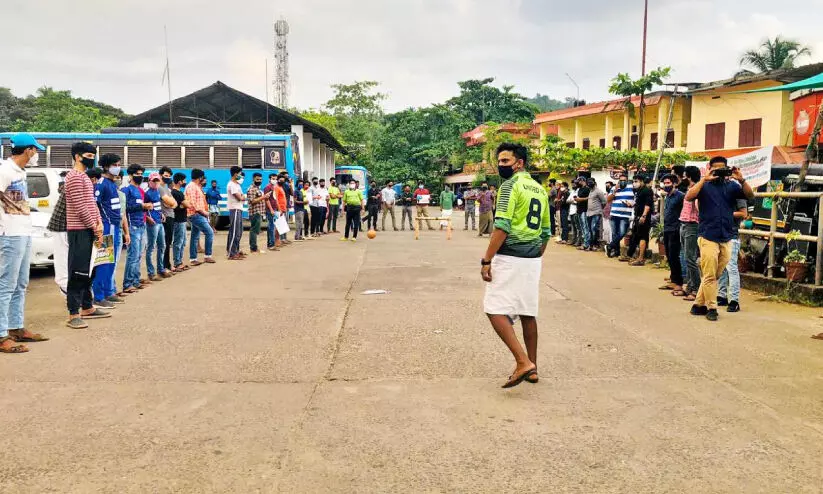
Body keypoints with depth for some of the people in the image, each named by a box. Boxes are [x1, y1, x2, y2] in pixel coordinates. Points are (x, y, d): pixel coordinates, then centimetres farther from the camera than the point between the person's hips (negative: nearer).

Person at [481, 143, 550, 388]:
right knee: (528, 312, 13)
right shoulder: (540, 189, 15)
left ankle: (523, 362, -13)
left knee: (495, 310, -5)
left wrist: (486, 260, -16)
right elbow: (546, 231, 18)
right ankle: (531, 367, 20)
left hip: (510, 258, -8)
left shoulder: (511, 185, -10)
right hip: (533, 260, 9)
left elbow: (502, 227, -19)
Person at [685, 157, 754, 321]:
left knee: (714, 275, 9)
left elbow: (750, 195, -1)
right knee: (709, 276, -3)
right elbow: (689, 197, -15)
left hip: (727, 238, 4)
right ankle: (711, 308, 7)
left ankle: (699, 304, 20)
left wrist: (741, 179, -15)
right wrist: (704, 179, -18)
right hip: (708, 237, -4)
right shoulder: (704, 185, 2)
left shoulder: (731, 186, 11)